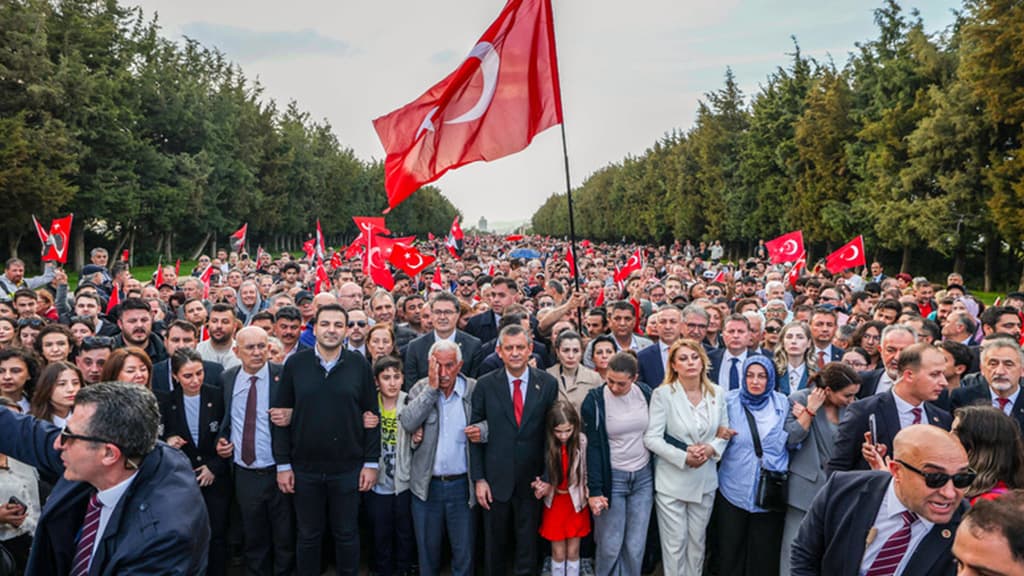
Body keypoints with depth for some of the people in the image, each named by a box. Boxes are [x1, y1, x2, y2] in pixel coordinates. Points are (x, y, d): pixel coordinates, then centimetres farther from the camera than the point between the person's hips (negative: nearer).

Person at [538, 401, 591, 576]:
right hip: (554, 502, 0)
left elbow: (585, 472, -2)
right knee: (558, 553, 8)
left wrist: (589, 494, -11)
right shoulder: (545, 443, -16)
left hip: (576, 502, 0)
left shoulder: (582, 441, -15)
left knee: (573, 552, 11)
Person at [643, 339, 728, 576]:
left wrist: (712, 448, -12)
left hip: (705, 480, 4)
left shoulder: (717, 393, 1)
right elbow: (651, 438, -14)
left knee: (697, 540, 16)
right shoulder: (663, 394, -12)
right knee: (675, 543, 6)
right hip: (672, 481, -4)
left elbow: (725, 431, 8)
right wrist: (683, 457, -19)